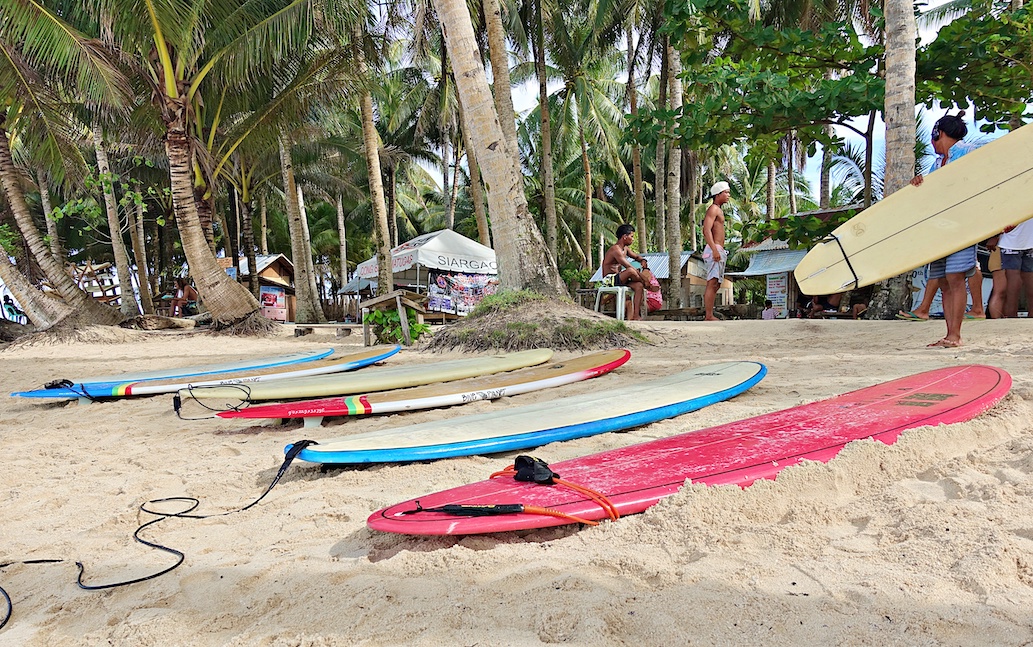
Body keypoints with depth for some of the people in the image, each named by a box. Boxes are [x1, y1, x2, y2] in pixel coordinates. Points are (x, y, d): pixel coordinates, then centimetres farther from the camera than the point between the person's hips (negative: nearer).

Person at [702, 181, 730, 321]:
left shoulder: (719, 210, 24)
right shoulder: (713, 209, -7)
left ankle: (708, 315, 10)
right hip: (714, 250, -11)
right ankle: (708, 316, -17)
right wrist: (714, 249, -27)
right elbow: (706, 230, -19)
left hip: (719, 251, 11)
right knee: (712, 283, -14)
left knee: (715, 285, 9)